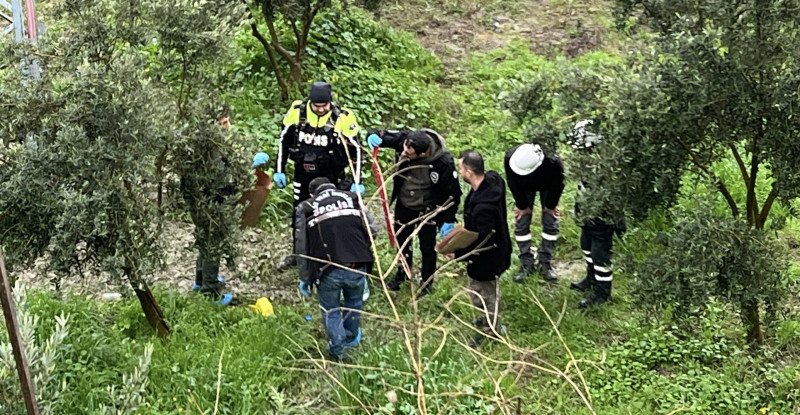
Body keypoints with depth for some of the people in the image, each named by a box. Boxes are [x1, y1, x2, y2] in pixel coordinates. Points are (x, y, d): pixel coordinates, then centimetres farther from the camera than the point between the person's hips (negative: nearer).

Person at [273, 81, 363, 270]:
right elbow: (284, 140, 1)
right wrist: (279, 171, 3)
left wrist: (357, 182, -11)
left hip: (331, 176, -3)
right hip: (303, 173, 3)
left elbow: (356, 149, -10)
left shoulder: (343, 118, -19)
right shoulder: (297, 111, -13)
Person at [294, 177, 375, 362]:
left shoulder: (306, 208, 9)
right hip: (356, 268, 2)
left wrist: (305, 278, 11)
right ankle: (351, 338, 46)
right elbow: (370, 231, 9)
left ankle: (338, 350, 21)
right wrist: (366, 259, 22)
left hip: (327, 271, -2)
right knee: (354, 302, 28)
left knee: (330, 310, 20)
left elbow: (302, 246, 5)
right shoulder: (352, 198, 12)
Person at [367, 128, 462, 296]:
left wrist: (449, 221, -16)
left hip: (428, 210, -4)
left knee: (427, 247, 11)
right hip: (404, 205, 4)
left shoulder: (444, 162, -33)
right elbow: (379, 135, -15)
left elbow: (453, 193, -20)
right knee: (402, 240, 23)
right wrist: (373, 136, -41)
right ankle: (403, 272, 50)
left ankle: (427, 282, 37)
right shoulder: (403, 139, -27)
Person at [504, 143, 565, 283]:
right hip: (524, 187, 1)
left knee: (551, 223, -4)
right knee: (521, 223, -4)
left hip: (548, 187, -1)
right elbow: (513, 185, -22)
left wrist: (550, 205, -11)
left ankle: (545, 262, 9)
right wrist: (522, 206, -12)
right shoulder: (510, 158, -40)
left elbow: (558, 184, -23)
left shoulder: (553, 162, -45)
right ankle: (526, 263, 6)